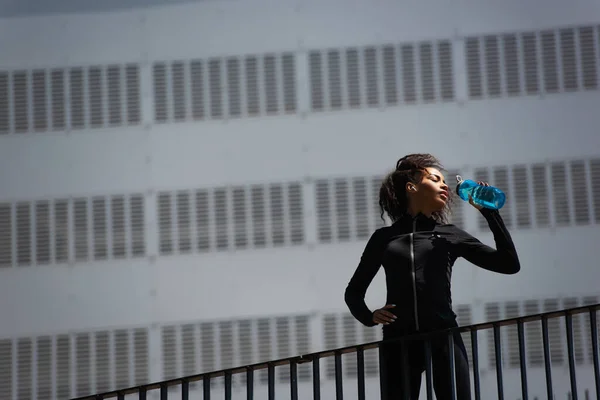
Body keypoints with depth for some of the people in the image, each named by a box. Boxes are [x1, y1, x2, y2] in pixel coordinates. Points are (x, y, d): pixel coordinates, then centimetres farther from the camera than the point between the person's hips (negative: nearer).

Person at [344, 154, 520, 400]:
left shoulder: (450, 234, 13)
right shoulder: (384, 237, 13)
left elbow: (509, 264, 7)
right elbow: (353, 292, 21)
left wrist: (488, 211, 4)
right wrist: (369, 317, 0)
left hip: (444, 339, 0)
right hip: (399, 342, 0)